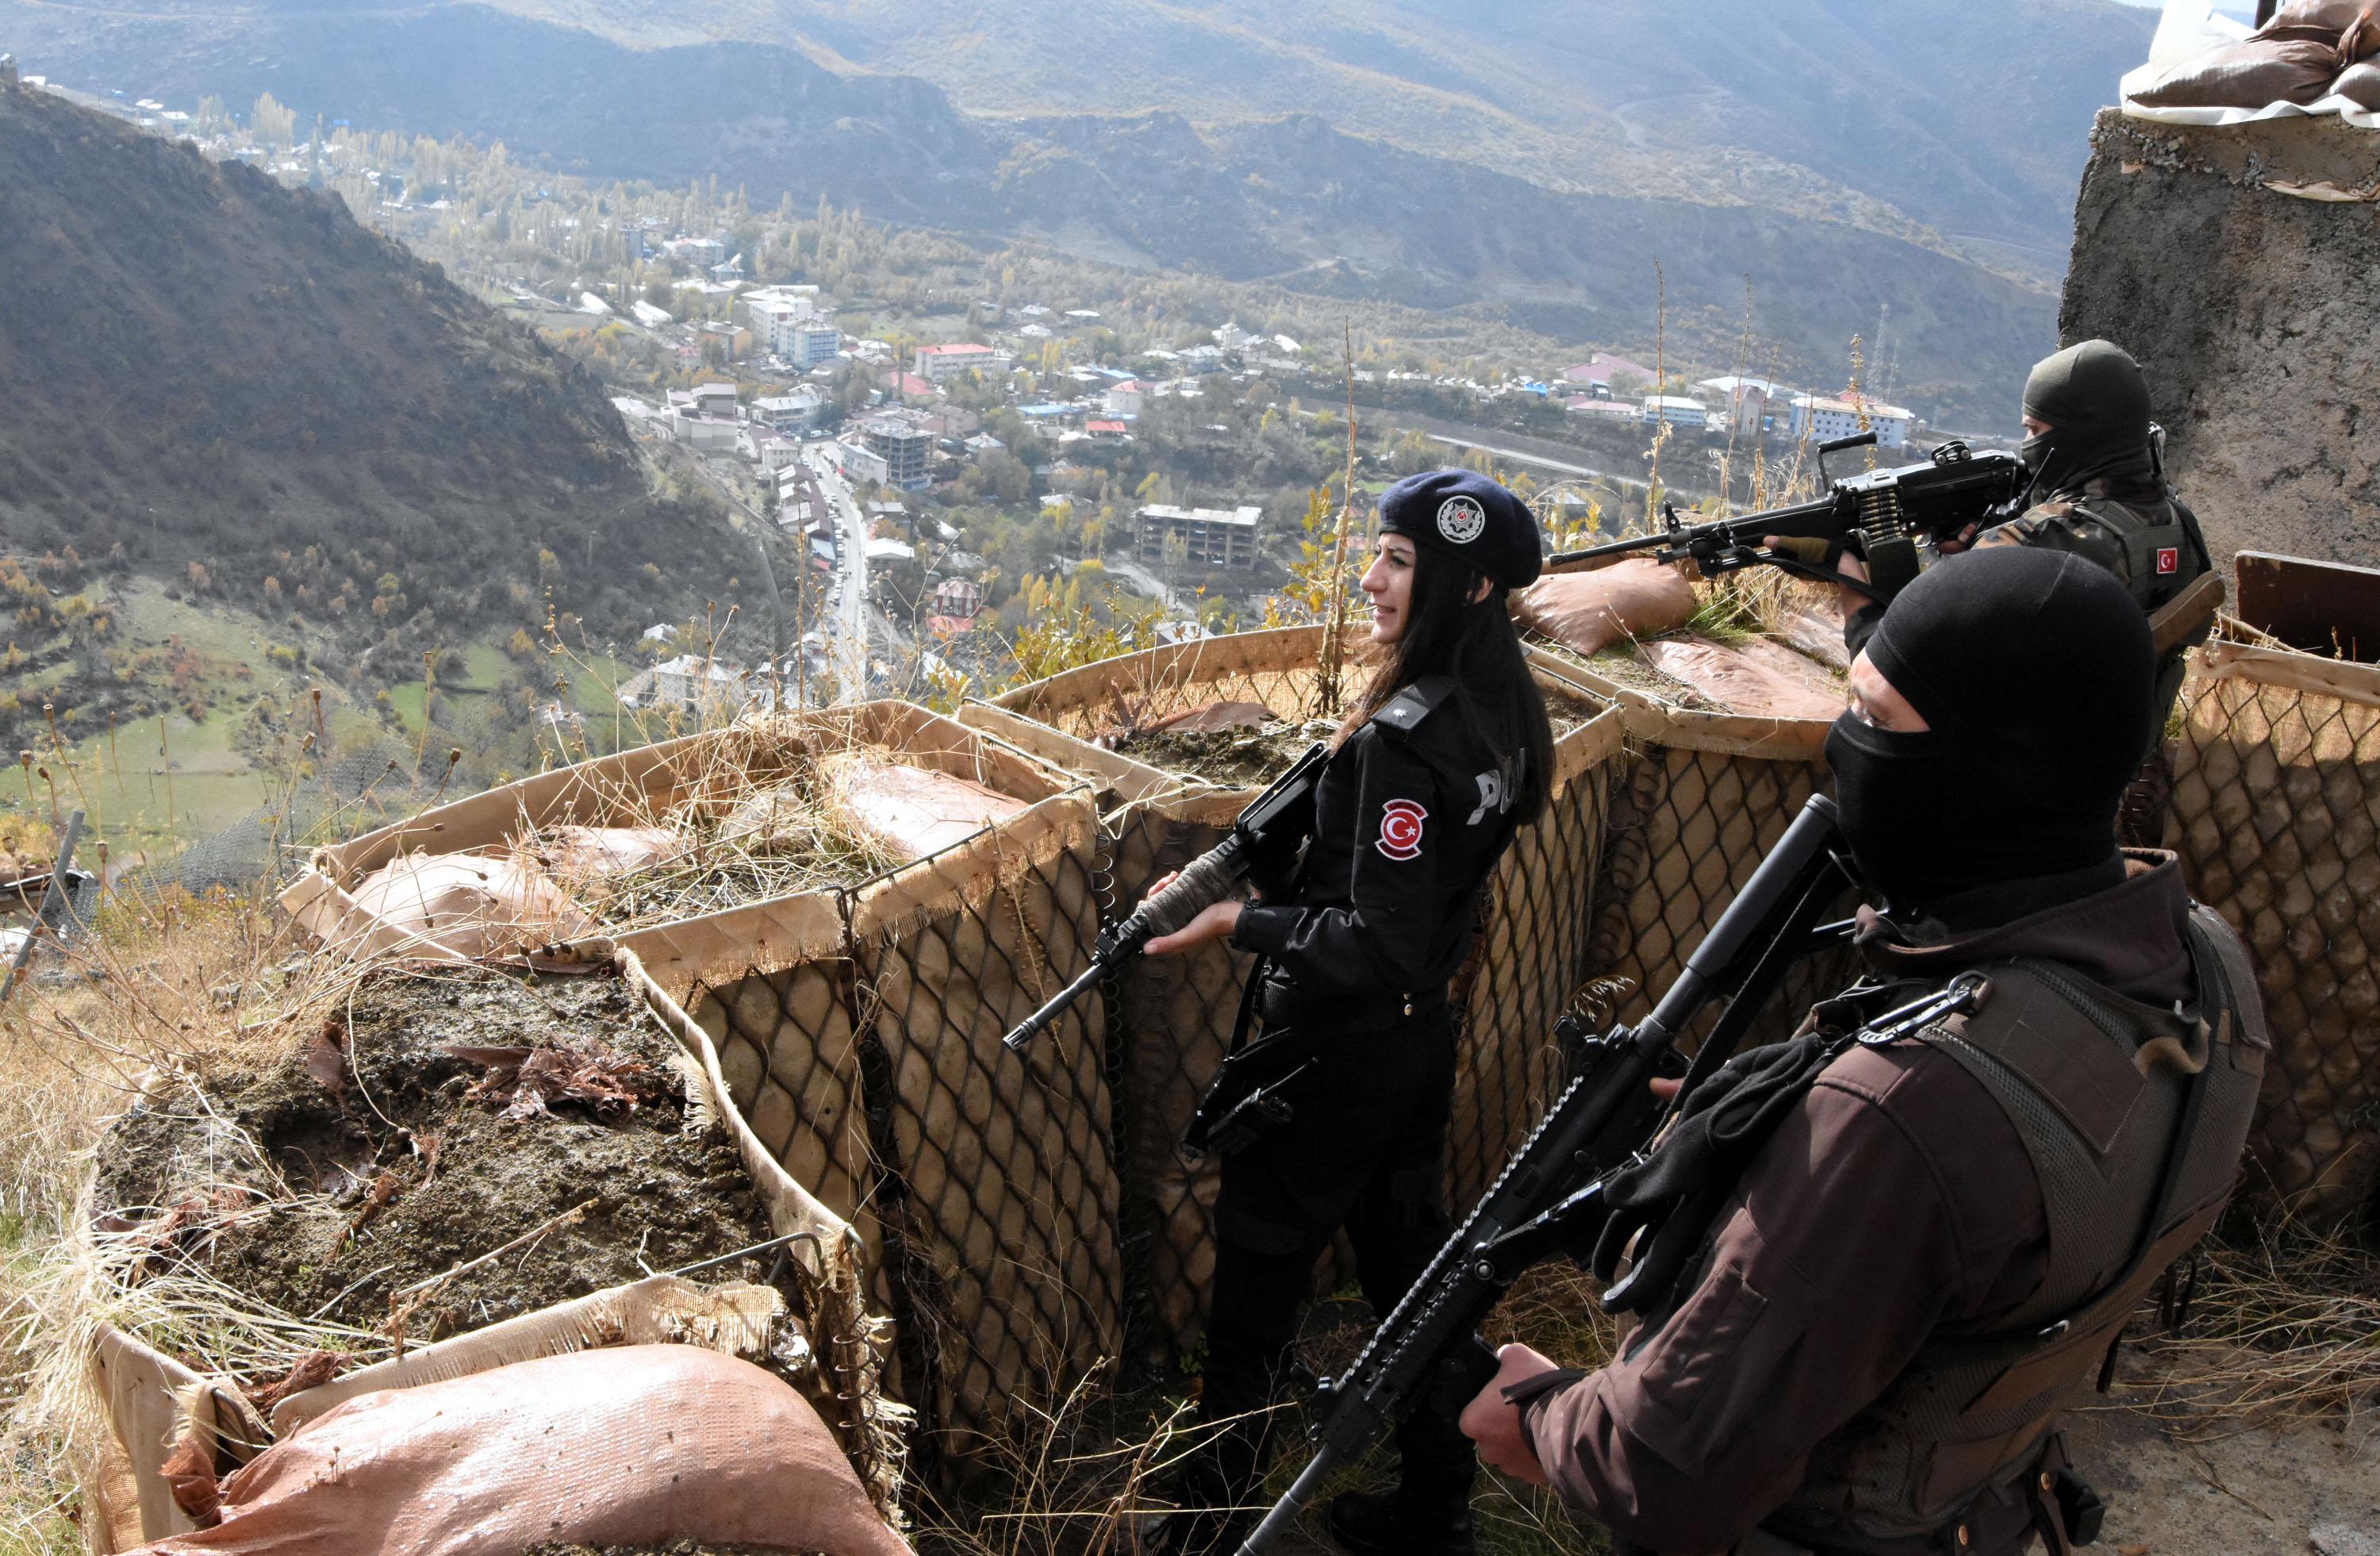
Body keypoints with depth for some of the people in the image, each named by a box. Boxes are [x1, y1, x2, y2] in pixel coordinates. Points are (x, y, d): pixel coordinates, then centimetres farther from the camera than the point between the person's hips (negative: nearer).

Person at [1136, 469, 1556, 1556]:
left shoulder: (1400, 739, -26)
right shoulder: (1498, 713, 1)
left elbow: (1378, 946, -27)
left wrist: (1237, 923, -22)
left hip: (1336, 1054, -8)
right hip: (1421, 1037, 9)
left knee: (1255, 1295, 8)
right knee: (1408, 1264, 21)